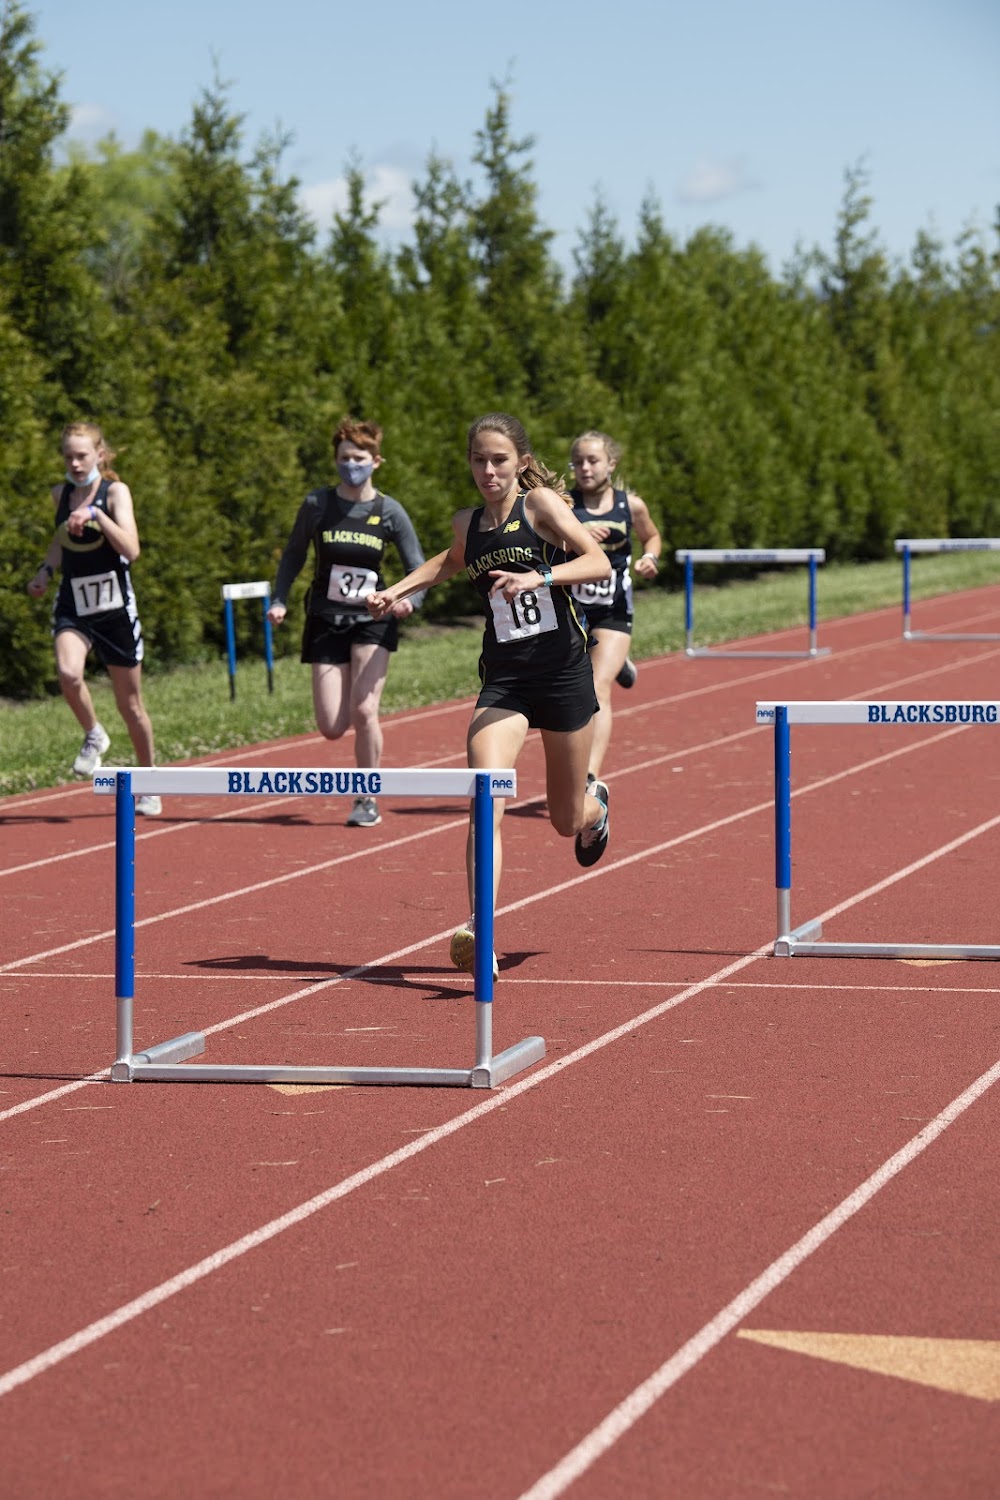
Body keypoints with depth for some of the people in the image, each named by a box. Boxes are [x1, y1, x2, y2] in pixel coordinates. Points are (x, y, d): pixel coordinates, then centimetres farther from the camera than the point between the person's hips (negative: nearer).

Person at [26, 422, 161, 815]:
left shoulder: (115, 492, -10)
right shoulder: (60, 494, 4)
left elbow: (130, 550, -24)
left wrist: (96, 514, -32)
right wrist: (46, 571, 11)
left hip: (115, 608, -2)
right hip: (73, 608, 2)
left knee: (129, 703, 9)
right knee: (68, 673, -30)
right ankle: (93, 736, -1)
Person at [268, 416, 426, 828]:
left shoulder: (389, 511, -5)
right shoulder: (317, 504, -3)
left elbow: (419, 569, -1)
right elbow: (294, 555, 8)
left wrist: (410, 600, -21)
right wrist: (279, 600, -5)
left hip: (372, 620, -1)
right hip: (326, 620, 1)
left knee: (363, 710, -16)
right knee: (332, 728, -4)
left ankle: (368, 801, 2)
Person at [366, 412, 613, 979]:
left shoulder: (542, 503, -6)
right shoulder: (467, 524, 7)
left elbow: (600, 563, -18)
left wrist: (537, 577, -32)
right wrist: (397, 590, 20)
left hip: (565, 673, -3)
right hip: (502, 681, 3)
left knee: (567, 821, 13)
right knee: (486, 802, -21)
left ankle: (595, 803, 53)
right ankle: (480, 932, -29)